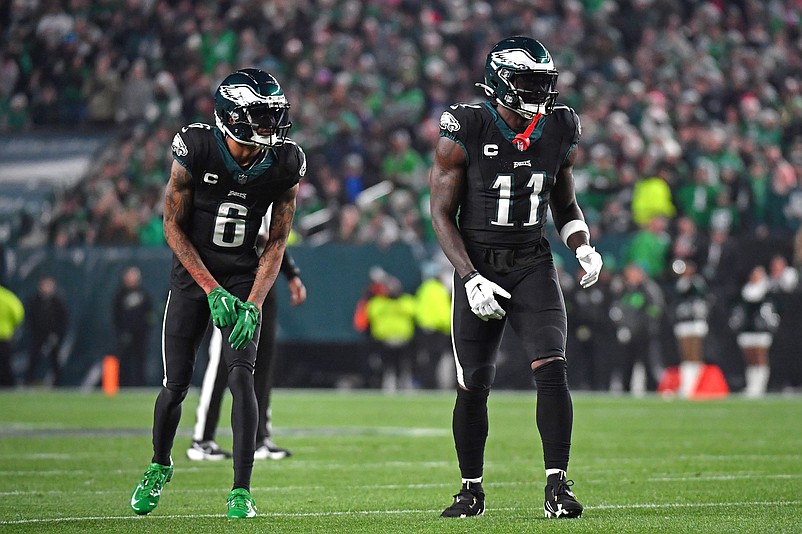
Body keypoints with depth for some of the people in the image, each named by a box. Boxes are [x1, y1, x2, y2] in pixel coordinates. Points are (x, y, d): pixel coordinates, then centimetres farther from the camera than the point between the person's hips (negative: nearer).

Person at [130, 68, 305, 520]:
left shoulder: (285, 165, -12)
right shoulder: (195, 149, -19)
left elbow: (276, 243, -5)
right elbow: (173, 227, -11)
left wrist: (254, 304, -17)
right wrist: (212, 290, -18)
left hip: (245, 275, 1)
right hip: (193, 272, -1)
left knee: (241, 375, -16)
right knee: (177, 383, 1)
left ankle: (241, 491, -12)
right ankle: (160, 465, 30)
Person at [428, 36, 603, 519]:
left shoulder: (559, 131, 2)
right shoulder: (465, 131, -10)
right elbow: (443, 213, -7)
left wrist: (584, 248, -3)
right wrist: (471, 278, -17)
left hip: (532, 263, 2)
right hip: (478, 265, -2)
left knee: (552, 367, -16)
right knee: (473, 385, 1)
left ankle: (558, 486, -14)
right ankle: (472, 490, 20)